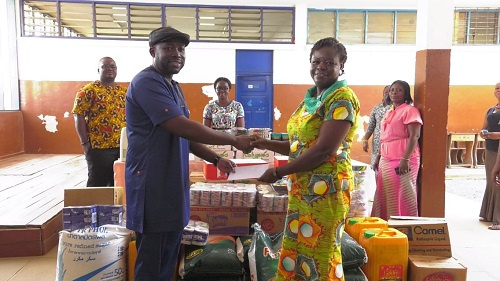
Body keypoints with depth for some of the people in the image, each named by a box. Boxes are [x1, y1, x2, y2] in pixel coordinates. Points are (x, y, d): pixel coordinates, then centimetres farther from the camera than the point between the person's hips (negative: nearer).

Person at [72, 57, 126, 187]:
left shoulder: (124, 91, 13)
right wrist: (85, 143, -13)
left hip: (122, 146, 5)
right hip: (99, 147, -5)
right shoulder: (89, 91, -3)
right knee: (98, 183, 3)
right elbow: (79, 116, -8)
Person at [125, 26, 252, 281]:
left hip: (172, 183, 9)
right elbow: (183, 128, -25)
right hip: (153, 185, -9)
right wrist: (234, 140, -17)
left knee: (168, 258, 18)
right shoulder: (147, 82, -15)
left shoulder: (173, 86, 15)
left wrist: (216, 160, 9)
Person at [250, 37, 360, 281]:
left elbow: (324, 150, -22)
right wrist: (267, 144, 2)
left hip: (325, 187, -8)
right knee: (297, 249, 17)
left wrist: (278, 173, -17)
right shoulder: (311, 98, 12)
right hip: (302, 186, 8)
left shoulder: (342, 98, -13)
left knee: (319, 254, 5)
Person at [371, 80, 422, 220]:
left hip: (402, 160, -8)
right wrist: (378, 157, 19)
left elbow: (414, 136, -15)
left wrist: (405, 159, -23)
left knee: (402, 196, -3)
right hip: (386, 160, 8)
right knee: (385, 196, 10)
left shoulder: (409, 110, -5)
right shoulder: (389, 112, 19)